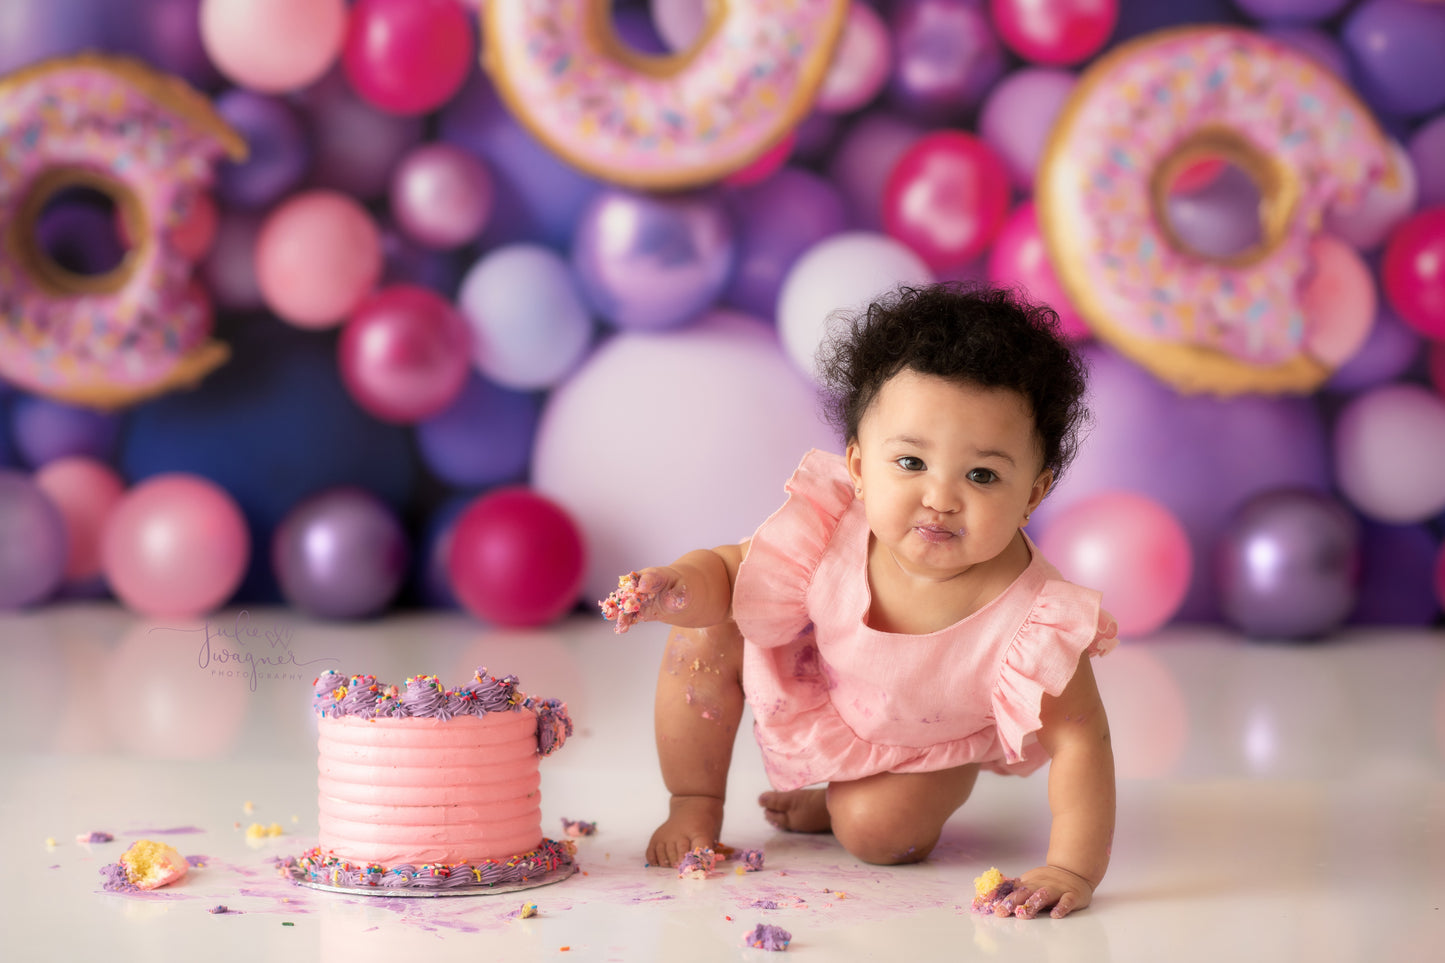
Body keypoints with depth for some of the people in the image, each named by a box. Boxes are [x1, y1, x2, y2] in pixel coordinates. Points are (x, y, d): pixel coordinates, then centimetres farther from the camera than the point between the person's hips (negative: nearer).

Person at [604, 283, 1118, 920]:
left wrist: (1073, 870, -43)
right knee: (703, 632, -16)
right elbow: (727, 570, -19)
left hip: (929, 743, -2)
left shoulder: (1031, 620, -42)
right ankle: (695, 808, 8)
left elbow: (1080, 739, -35)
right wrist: (673, 590, -42)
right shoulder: (832, 531, -35)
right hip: (812, 695, 2)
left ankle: (828, 805, 17)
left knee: (878, 833, -22)